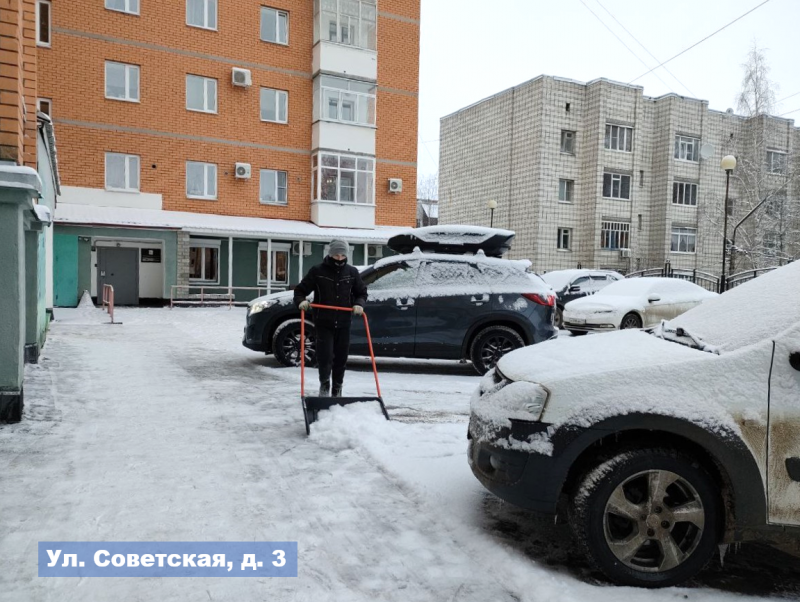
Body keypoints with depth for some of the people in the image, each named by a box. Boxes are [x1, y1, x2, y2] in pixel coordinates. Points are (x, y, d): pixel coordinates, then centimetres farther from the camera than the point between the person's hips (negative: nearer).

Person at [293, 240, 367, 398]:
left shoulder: (352, 272, 4)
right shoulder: (317, 271, -3)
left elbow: (362, 292, 13)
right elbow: (300, 290, 3)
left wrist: (359, 304, -7)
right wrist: (301, 301, -18)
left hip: (343, 323, 3)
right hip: (323, 322, -2)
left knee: (341, 357, 8)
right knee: (325, 355, -7)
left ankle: (337, 389, 24)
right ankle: (324, 385, 16)